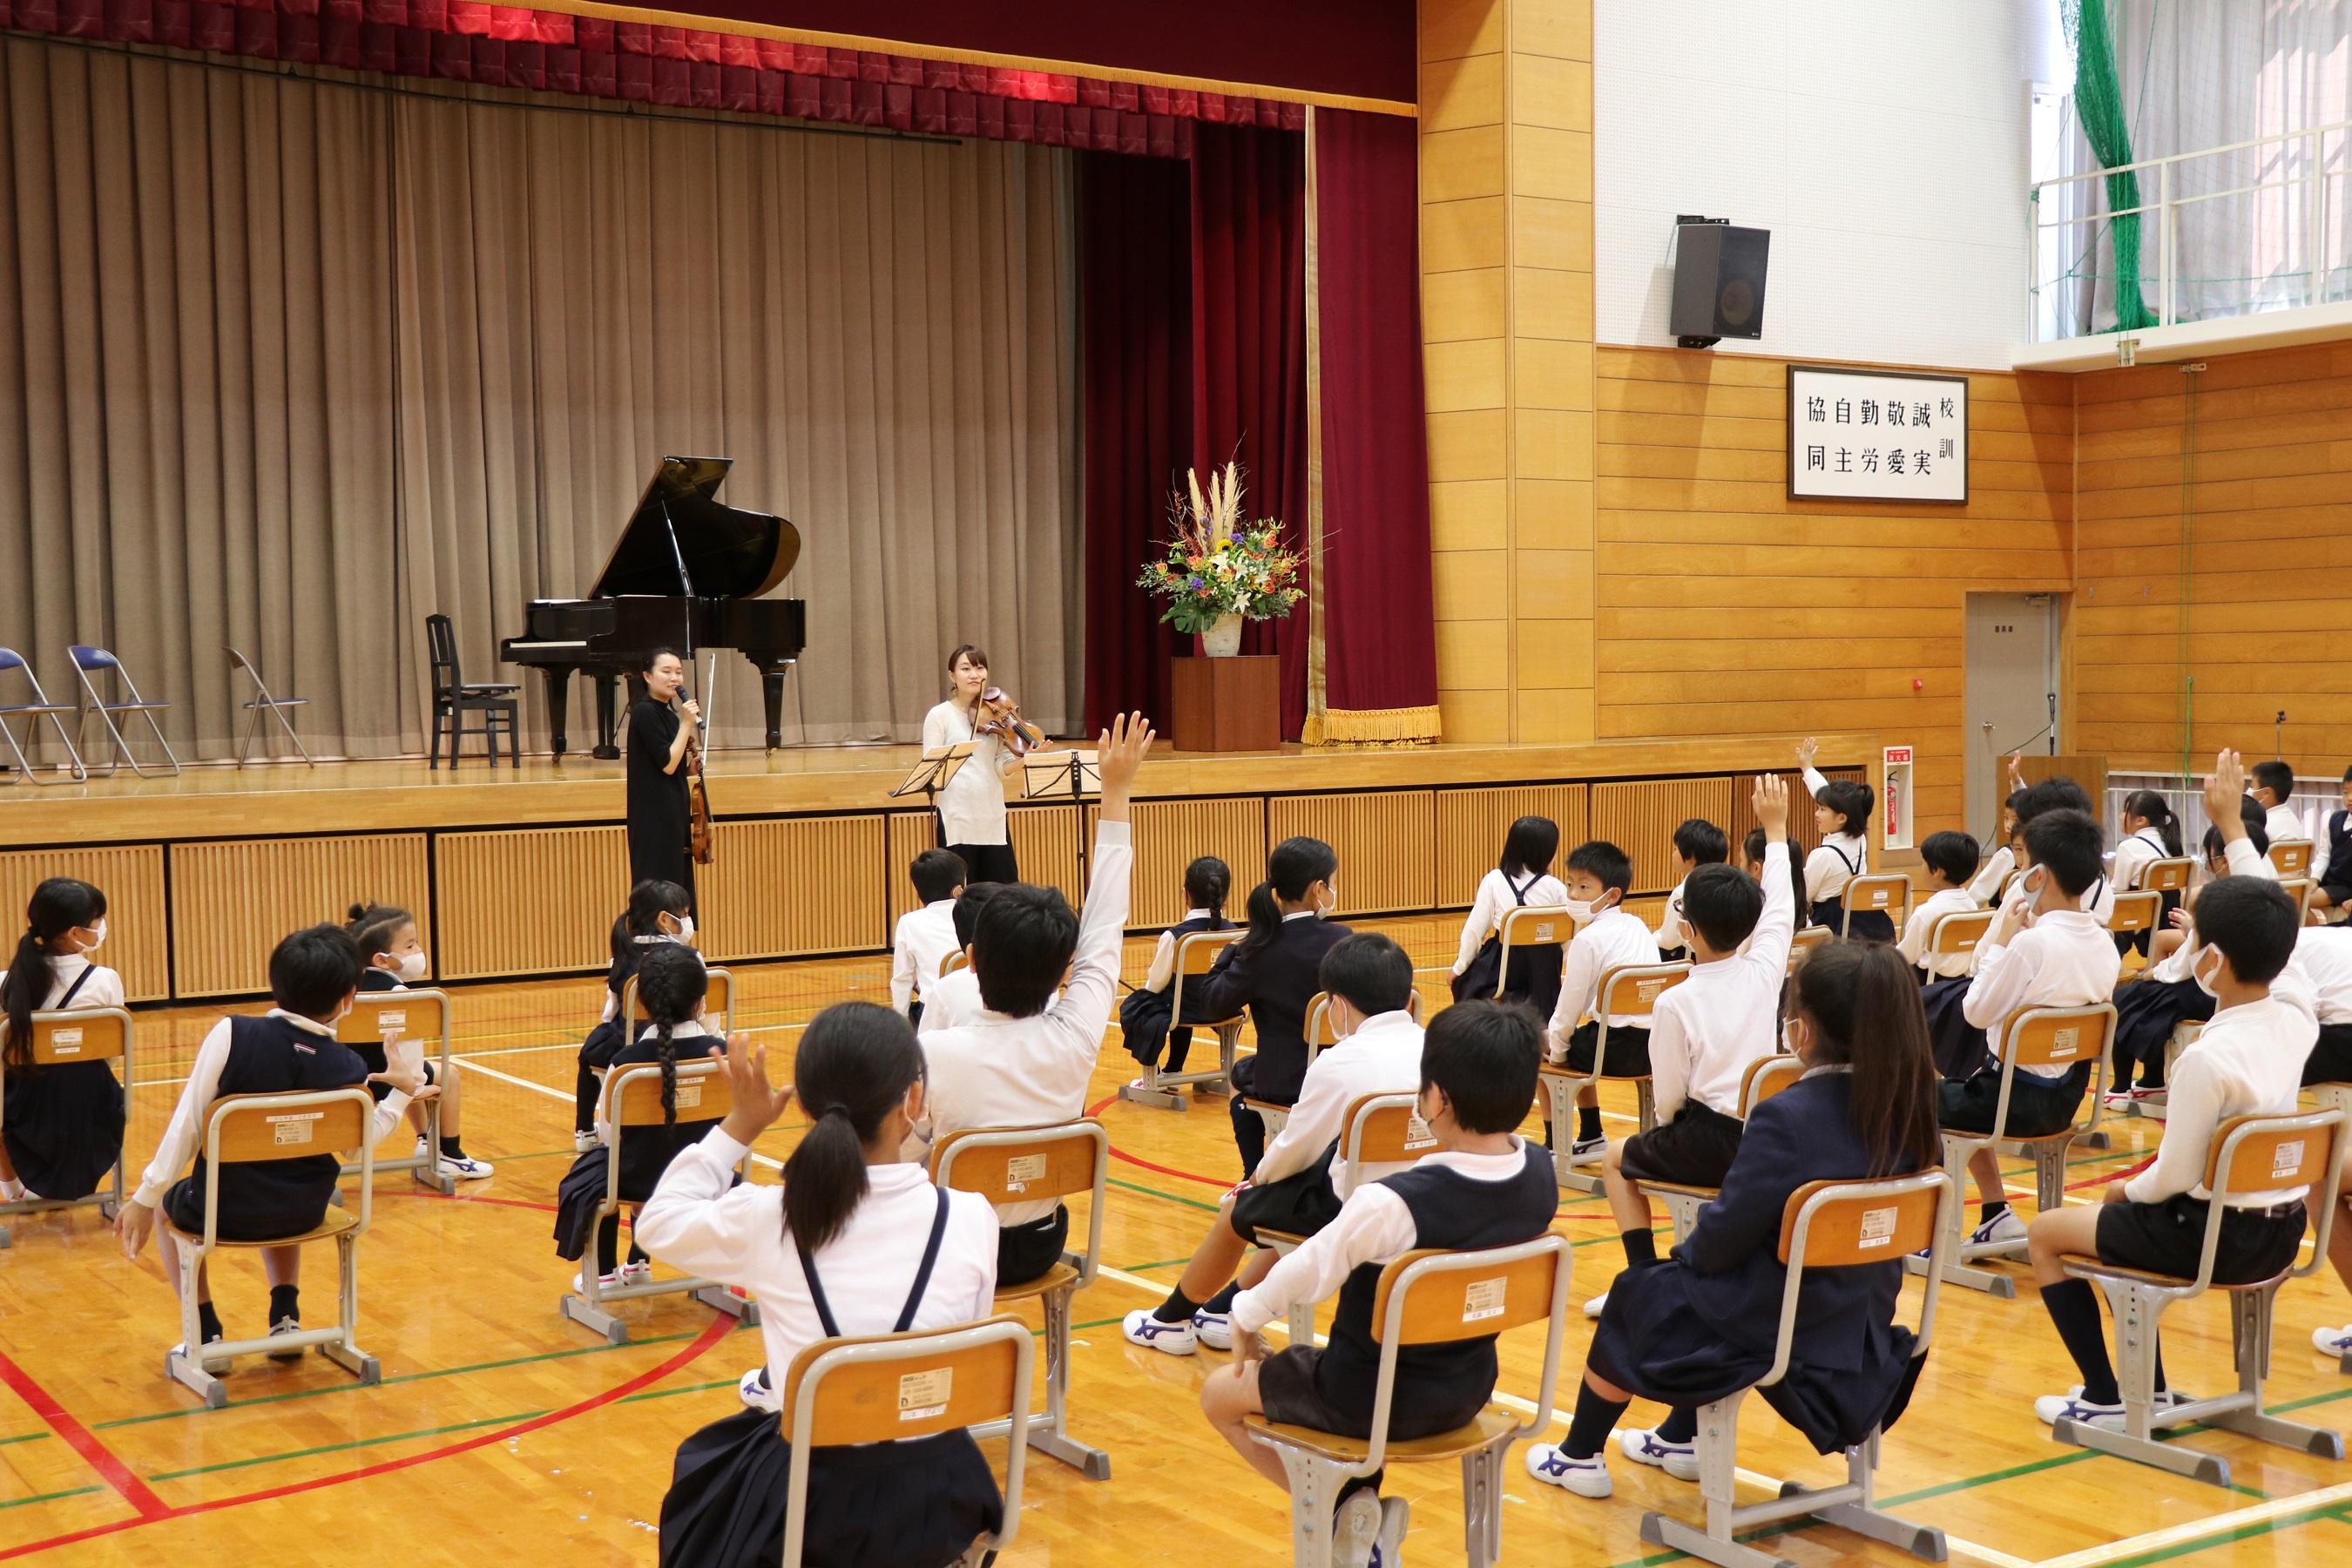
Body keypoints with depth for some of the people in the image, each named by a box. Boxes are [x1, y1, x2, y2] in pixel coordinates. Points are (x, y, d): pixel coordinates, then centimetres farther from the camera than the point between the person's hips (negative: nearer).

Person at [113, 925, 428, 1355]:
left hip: (221, 1212, -2)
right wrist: (402, 1094, 19)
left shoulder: (231, 1035, -18)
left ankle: (206, 1332, 23)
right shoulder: (349, 1070, -13)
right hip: (304, 1215, 3)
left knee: (166, 1204, 32)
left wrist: (145, 1198, -6)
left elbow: (187, 1126, -15)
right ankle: (285, 1318, 27)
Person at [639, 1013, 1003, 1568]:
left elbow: (657, 1223, 5)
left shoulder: (766, 1220, -16)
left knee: (701, 1461, 32)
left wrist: (740, 1126, 6)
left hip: (813, 1507, -2)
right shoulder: (973, 1219, -15)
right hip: (939, 1505, 3)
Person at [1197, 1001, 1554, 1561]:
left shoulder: (1391, 1203, -32)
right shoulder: (1541, 1174, -14)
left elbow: (1305, 1272, -21)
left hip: (1372, 1402, -6)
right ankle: (1363, 1502, 22)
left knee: (1219, 1395, 17)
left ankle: (1336, 1502, 5)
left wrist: (1246, 1315, -2)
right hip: (1467, 1393, 6)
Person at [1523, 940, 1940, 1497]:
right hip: (1863, 1333, 7)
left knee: (1634, 1293, 21)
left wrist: (1688, 1251, 0)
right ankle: (1679, 1441, 47)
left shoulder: (1787, 1117, -27)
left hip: (1775, 1332, -6)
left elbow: (1724, 1237, -19)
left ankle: (1578, 1457, 37)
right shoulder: (1906, 1108, -7)